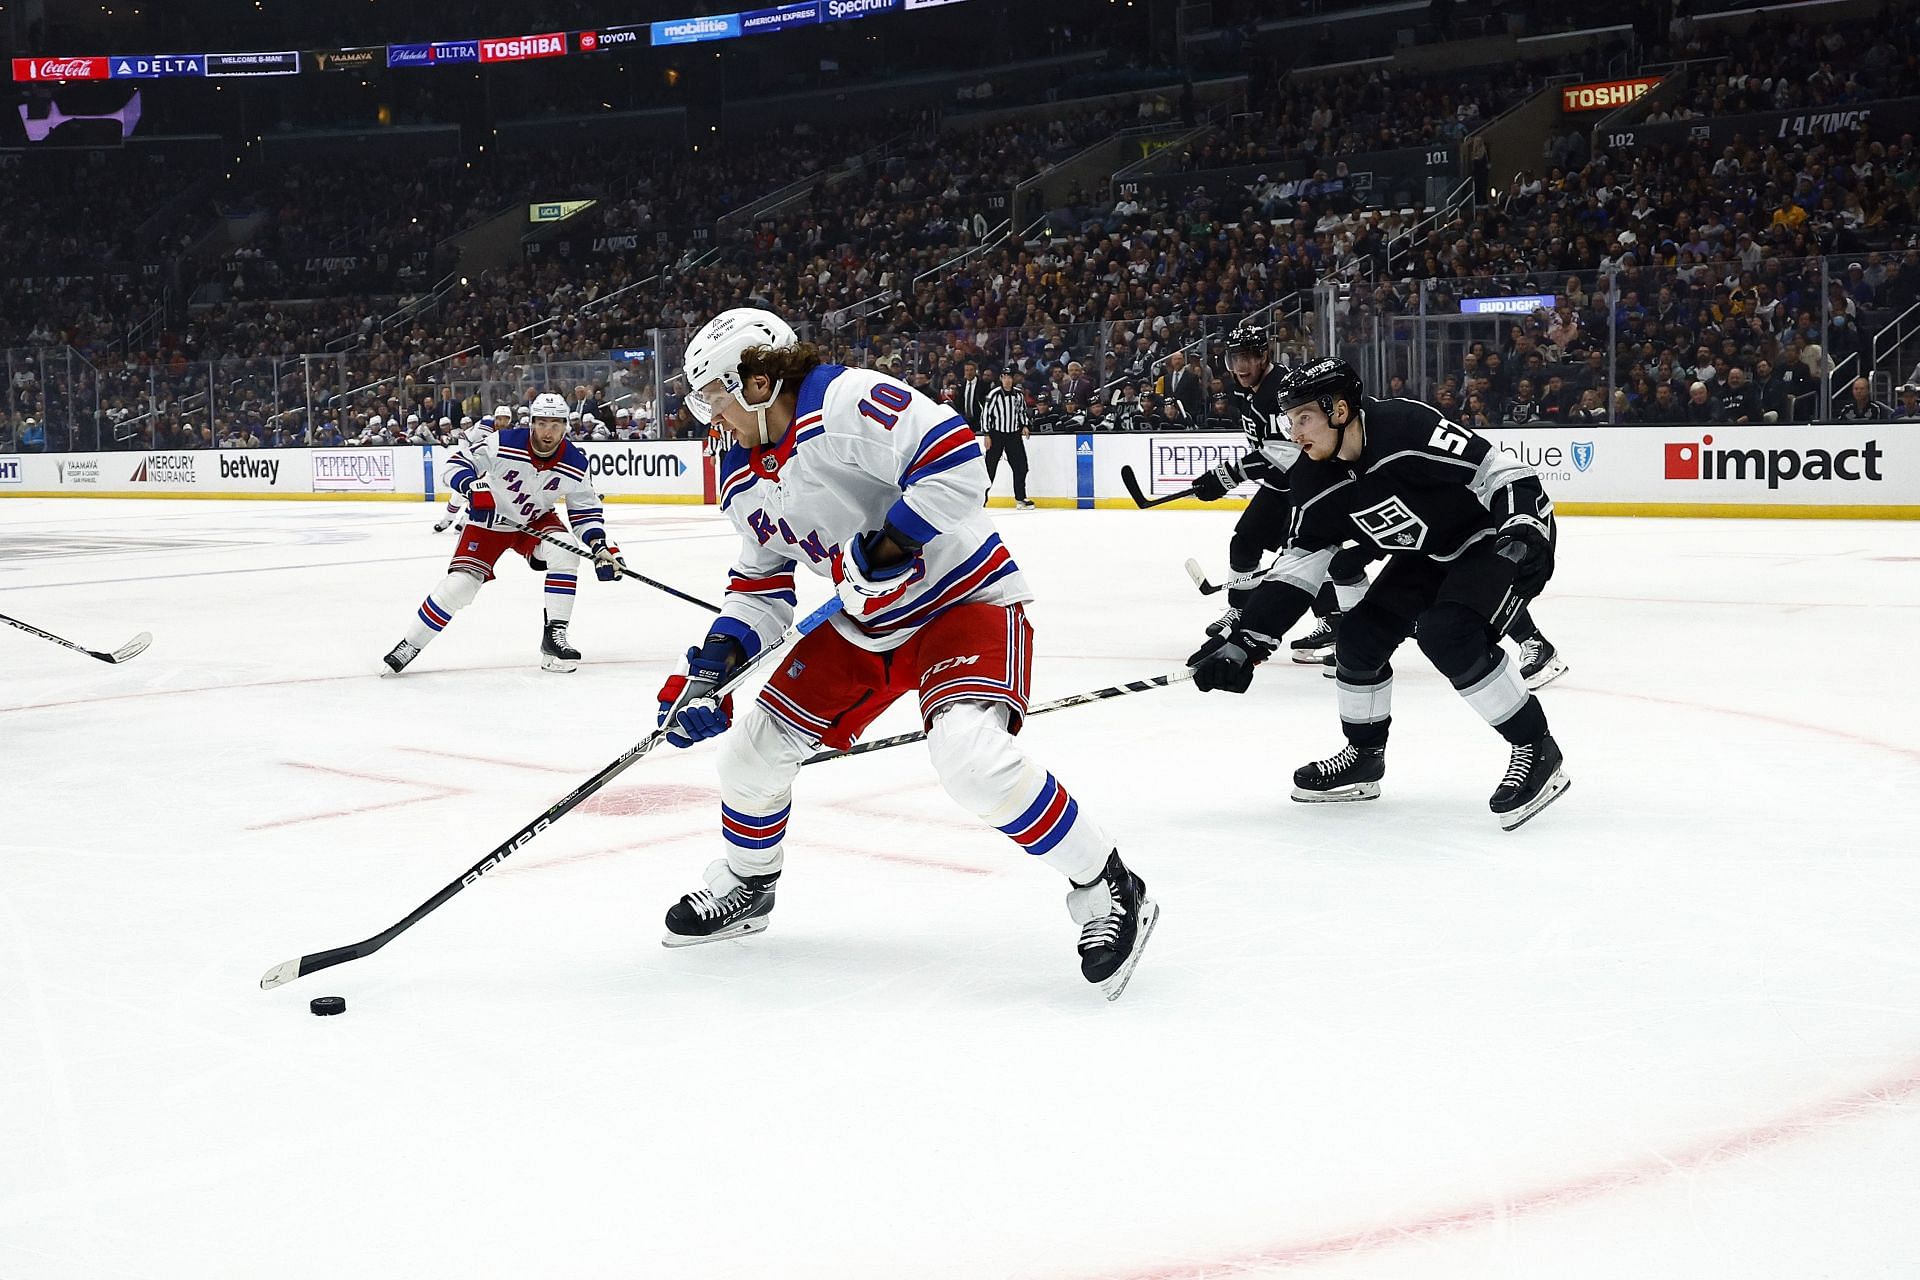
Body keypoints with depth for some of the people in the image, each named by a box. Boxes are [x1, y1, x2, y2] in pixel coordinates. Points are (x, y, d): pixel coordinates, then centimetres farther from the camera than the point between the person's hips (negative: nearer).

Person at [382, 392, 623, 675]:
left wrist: (599, 545, -19)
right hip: (489, 520, -2)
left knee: (565, 553, -26)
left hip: (536, 520, 3)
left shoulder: (574, 464, -17)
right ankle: (409, 646, 2)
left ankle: (554, 637, -17)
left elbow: (586, 509, -5)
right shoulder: (504, 444, -26)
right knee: (460, 583, -14)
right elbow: (457, 462, -18)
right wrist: (473, 487, -37)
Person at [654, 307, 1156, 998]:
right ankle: (746, 884, 35)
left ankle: (1107, 890, -16)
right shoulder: (743, 480, 5)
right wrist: (716, 658, -2)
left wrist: (887, 545, -31)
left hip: (964, 599, -9)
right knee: (754, 745, 8)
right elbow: (761, 582, 12)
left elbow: (955, 458, -32)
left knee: (969, 754, -32)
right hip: (864, 625, 9)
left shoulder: (845, 402, -24)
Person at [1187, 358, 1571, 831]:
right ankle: (1364, 757, 25)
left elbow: (1500, 469, -29)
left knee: (1448, 633, -28)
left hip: (1499, 538, -8)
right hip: (1430, 555, 8)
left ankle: (1536, 749, -14)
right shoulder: (1314, 481, -7)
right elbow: (1299, 563, -2)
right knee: (1360, 636, 3)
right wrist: (1246, 641, -8)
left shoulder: (1408, 426, -31)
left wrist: (1523, 532, -42)